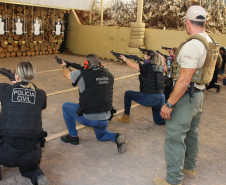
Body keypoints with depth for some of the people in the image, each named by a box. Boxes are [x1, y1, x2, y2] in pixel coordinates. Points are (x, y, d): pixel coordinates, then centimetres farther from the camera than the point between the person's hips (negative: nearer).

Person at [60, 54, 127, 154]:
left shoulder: (82, 74, -10)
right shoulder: (108, 75, 1)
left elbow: (66, 74, 11)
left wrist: (64, 65, 34)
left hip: (88, 119, -4)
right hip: (104, 119, 5)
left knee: (66, 106, 21)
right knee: (101, 136, 35)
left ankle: (73, 136, 28)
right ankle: (117, 137, 3)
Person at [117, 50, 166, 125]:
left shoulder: (146, 67, -6)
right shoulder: (160, 68, 8)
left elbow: (130, 64, 6)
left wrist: (124, 58, 26)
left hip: (149, 99, -6)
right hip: (161, 99, 6)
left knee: (128, 94, 15)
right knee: (158, 121, 23)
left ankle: (126, 117, 22)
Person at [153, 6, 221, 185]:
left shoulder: (192, 46, -22)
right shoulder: (211, 43, 7)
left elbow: (184, 81, -26)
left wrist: (169, 104, -21)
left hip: (186, 95, -10)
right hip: (199, 93, 10)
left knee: (175, 137, -1)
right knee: (191, 132, 22)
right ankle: (190, 167, 40)